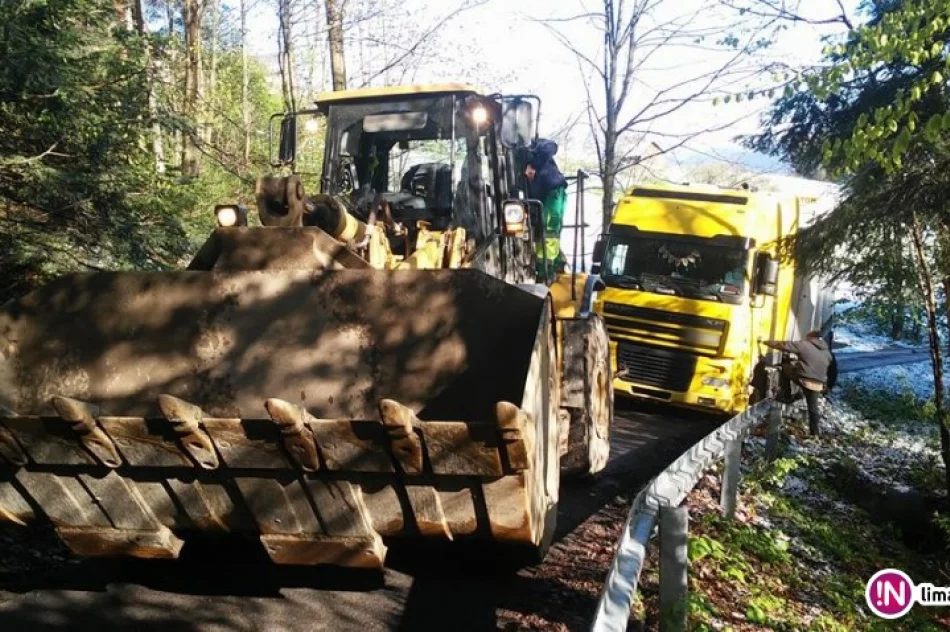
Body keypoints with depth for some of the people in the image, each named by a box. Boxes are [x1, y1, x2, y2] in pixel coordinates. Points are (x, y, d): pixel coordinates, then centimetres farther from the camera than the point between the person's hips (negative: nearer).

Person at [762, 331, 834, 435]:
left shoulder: (804, 345, 0)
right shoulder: (827, 352, 17)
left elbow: (784, 345, 0)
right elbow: (827, 368, 25)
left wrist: (768, 342, 9)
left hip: (803, 379, -4)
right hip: (817, 384, 4)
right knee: (813, 408, 13)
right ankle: (814, 432, 15)